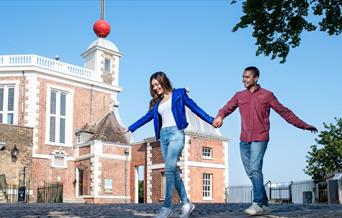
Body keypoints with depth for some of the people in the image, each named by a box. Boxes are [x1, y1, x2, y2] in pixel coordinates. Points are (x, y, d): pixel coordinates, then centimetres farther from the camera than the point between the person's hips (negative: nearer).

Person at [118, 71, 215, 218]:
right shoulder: (157, 102, 20)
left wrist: (211, 120, -6)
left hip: (176, 134, -6)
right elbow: (147, 117, 26)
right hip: (163, 136, 6)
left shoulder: (178, 94, 6)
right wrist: (130, 128, 28)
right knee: (173, 171, 4)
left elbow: (194, 108, 2)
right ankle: (186, 203, 11)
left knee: (169, 169, -16)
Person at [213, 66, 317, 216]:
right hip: (244, 140, 5)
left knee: (255, 170, -18)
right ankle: (264, 205, 16)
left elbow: (284, 112, 7)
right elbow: (227, 108, 1)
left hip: (260, 139, -5)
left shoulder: (266, 95, 3)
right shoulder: (239, 96, 13)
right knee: (251, 173, 6)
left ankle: (257, 204, -16)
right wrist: (219, 117, -23)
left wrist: (303, 125, 6)